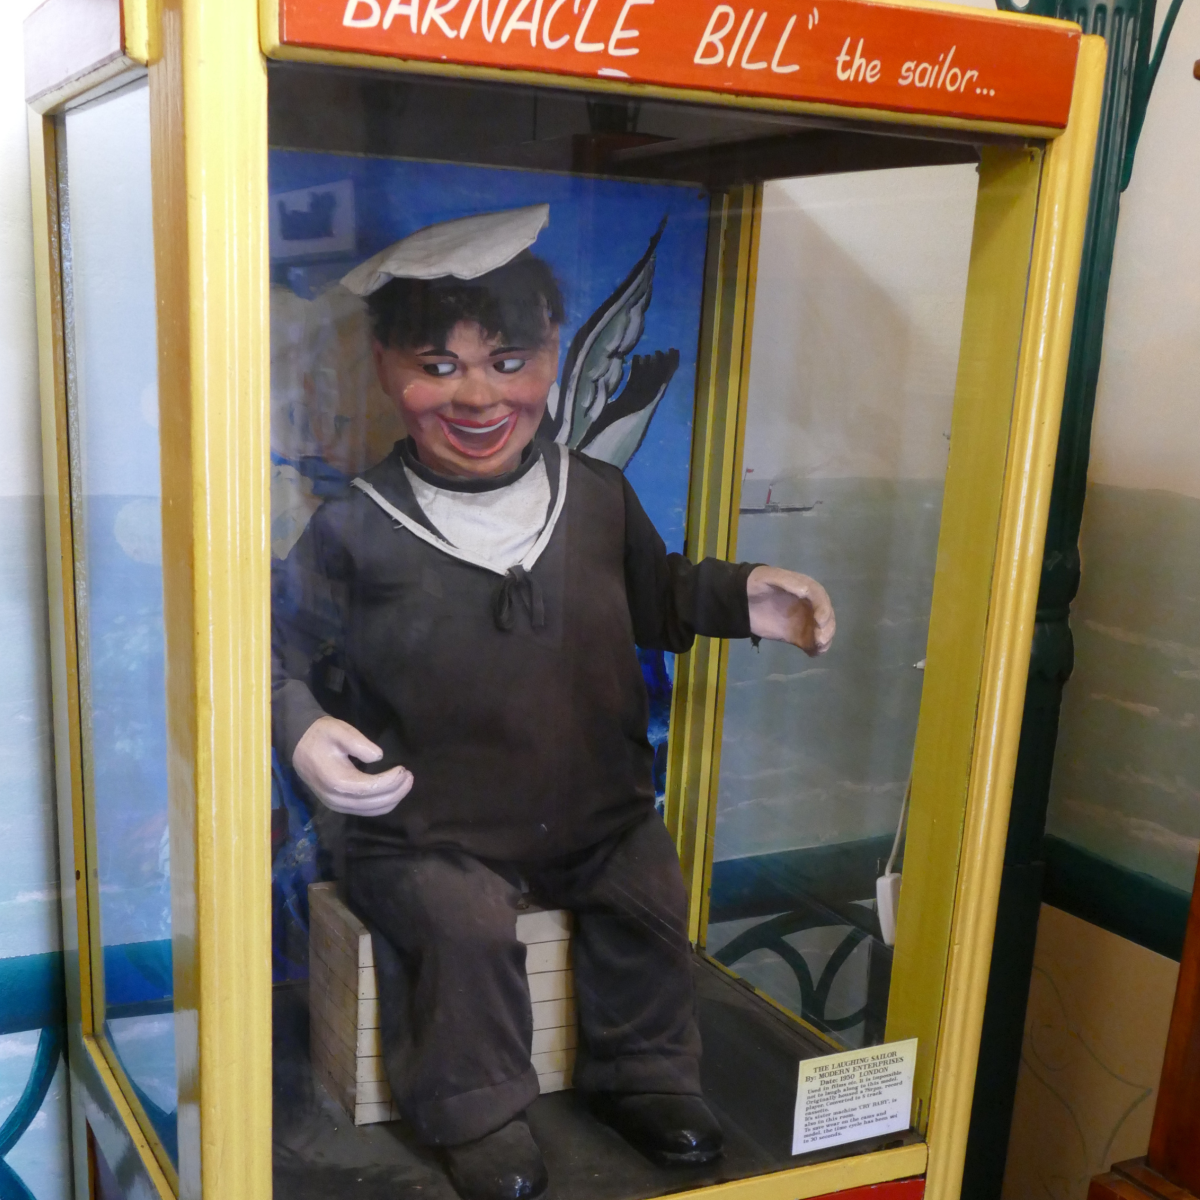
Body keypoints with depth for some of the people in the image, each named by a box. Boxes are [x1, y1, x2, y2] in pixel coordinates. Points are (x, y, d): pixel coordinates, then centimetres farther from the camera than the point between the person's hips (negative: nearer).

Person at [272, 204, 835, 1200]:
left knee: (653, 897, -11)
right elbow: (286, 658, -3)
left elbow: (654, 596, 18)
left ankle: (644, 1072, 18)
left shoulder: (598, 496, 1)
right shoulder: (354, 531, -10)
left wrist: (741, 599, 2)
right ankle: (479, 1114, 4)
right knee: (466, 925, -24)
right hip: (430, 831, -3)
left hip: (598, 809, 4)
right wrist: (303, 730, -23)